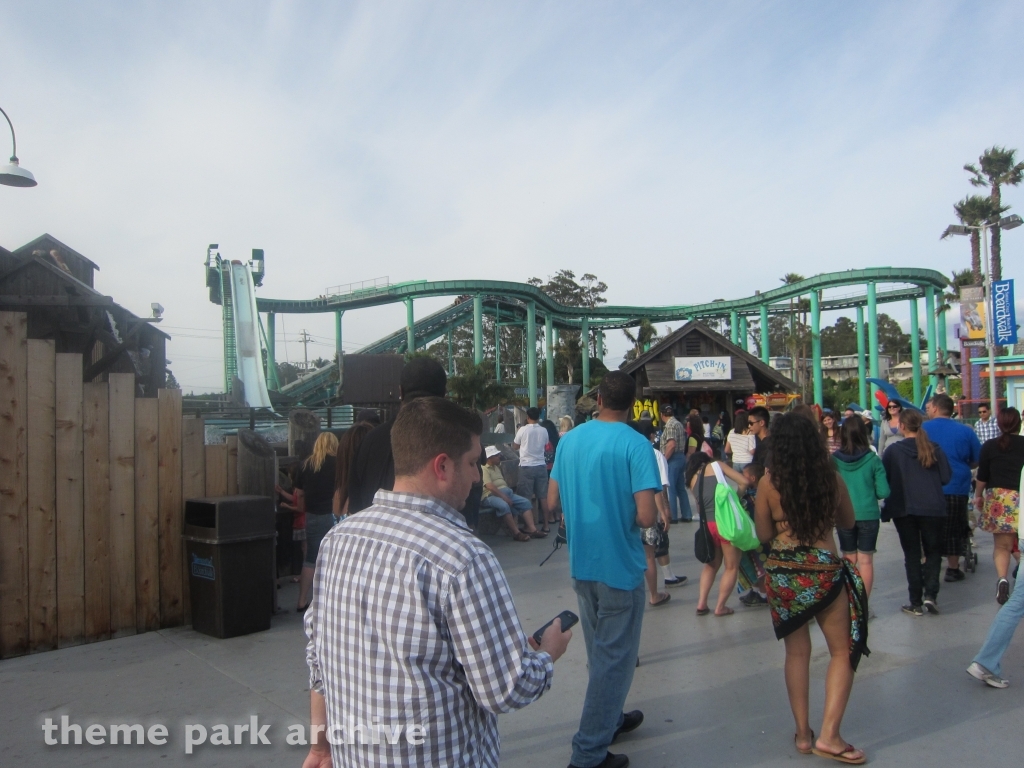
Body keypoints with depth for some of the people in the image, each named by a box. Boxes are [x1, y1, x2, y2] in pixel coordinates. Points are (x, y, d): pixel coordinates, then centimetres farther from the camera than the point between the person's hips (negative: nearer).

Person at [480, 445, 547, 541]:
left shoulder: (496, 467, 21)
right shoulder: (483, 469, -9)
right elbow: (490, 487, -20)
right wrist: (504, 497, -22)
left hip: (505, 492, 9)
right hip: (490, 496, -9)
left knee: (526, 502, -6)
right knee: (504, 505, -39)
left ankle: (531, 529, -15)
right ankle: (516, 533, -31)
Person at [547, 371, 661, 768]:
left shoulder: (569, 440, 0)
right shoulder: (635, 444, -17)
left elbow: (553, 502, 6)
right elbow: (646, 516, -24)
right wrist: (627, 515, -2)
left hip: (581, 564, 6)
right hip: (620, 566, -6)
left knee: (600, 650, 23)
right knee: (614, 657, 6)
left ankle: (608, 719, 41)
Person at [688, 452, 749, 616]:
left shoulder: (692, 480, 17)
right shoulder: (716, 465, 6)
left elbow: (700, 504, 12)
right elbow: (744, 482, 0)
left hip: (708, 525, 4)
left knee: (712, 564, 23)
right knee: (732, 567, 12)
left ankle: (701, 603, 17)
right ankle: (720, 607, 13)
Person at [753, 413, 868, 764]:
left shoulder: (768, 483, -7)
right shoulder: (832, 479, -4)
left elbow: (763, 534, 0)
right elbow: (848, 521, 12)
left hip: (782, 572, 1)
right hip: (825, 571, -1)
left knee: (797, 652, 14)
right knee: (843, 652, 12)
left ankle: (803, 733, 21)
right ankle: (829, 735, 5)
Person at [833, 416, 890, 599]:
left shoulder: (834, 460, -9)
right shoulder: (873, 460, -10)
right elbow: (884, 492, -9)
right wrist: (870, 493, 12)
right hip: (868, 515, -1)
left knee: (849, 560, 14)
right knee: (866, 560, 8)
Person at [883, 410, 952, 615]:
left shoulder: (893, 450, -8)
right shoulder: (934, 449, -4)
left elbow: (884, 480, -5)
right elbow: (946, 477, -1)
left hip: (903, 509, 0)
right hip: (933, 508, 1)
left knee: (912, 554, 9)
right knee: (933, 551, 16)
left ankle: (916, 603, 9)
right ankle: (930, 593, -1)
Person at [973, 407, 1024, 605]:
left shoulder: (990, 445, -1)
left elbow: (982, 475, 2)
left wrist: (978, 495, 16)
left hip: (998, 500, -1)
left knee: (1001, 545, 3)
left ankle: (1002, 578, -15)